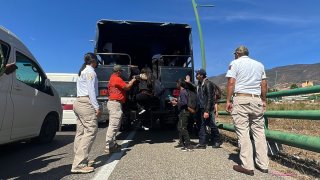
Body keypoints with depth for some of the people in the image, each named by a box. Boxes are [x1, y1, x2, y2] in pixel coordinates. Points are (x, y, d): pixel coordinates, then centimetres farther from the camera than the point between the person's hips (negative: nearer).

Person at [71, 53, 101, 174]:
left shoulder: (82, 71, 23)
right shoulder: (90, 71, -4)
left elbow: (87, 89, 14)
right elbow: (91, 90, -14)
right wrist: (96, 107, -17)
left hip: (79, 102, 10)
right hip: (86, 103, -10)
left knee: (81, 132, 7)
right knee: (91, 131, -13)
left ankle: (80, 161, 11)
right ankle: (79, 164, -15)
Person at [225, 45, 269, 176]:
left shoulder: (235, 63, 3)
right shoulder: (259, 64, 17)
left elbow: (231, 83, -8)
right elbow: (264, 84, 14)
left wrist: (228, 101, -6)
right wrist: (264, 100, 21)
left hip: (241, 99, -5)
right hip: (256, 100, 5)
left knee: (243, 132, -4)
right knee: (259, 132, 9)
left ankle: (247, 166, -2)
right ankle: (263, 165, 13)